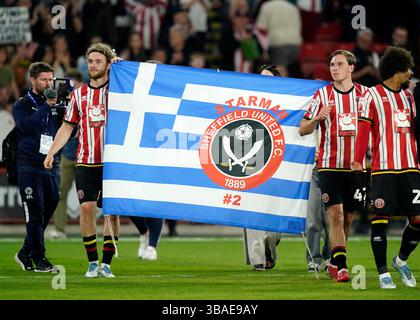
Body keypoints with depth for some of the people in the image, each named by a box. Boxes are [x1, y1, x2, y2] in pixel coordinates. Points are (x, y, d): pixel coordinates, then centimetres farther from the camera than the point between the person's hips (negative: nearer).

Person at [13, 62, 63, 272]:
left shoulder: (56, 105, 11)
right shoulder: (23, 105, 3)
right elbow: (26, 126, -17)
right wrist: (46, 106, -19)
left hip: (52, 166, 4)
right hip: (30, 166, -4)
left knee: (45, 214, 7)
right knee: (35, 214, -7)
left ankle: (25, 254, 21)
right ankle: (38, 259, -4)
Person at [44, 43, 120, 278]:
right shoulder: (79, 95, 10)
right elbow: (67, 127, 14)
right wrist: (52, 152, 3)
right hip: (85, 162, 1)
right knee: (87, 207, -8)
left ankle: (107, 263, 6)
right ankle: (92, 262, 0)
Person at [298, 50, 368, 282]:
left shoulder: (365, 94, 5)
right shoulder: (323, 95, 1)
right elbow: (303, 130, 2)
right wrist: (317, 118, -18)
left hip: (356, 166, 2)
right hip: (330, 165, -2)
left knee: (348, 217, 8)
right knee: (335, 215, -13)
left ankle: (334, 263, 24)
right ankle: (341, 266, -14)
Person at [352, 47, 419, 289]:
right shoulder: (372, 96, -1)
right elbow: (363, 130, -5)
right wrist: (358, 161, -13)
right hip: (384, 167, -5)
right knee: (381, 218, -5)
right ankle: (383, 273, 2)